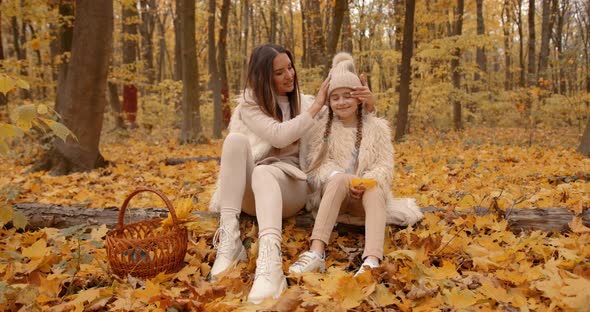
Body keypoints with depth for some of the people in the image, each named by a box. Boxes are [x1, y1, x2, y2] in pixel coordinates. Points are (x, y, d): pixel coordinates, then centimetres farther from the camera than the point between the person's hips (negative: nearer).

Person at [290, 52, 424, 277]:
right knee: (339, 178, -35)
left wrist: (366, 182, -24)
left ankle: (373, 261, -54)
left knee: (375, 188, -34)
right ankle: (316, 252, -48)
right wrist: (341, 179, -26)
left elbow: (384, 166, -2)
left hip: (367, 197, 1)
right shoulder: (320, 127, 7)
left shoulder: (377, 127, 7)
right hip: (331, 194, -1)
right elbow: (316, 164, -5)